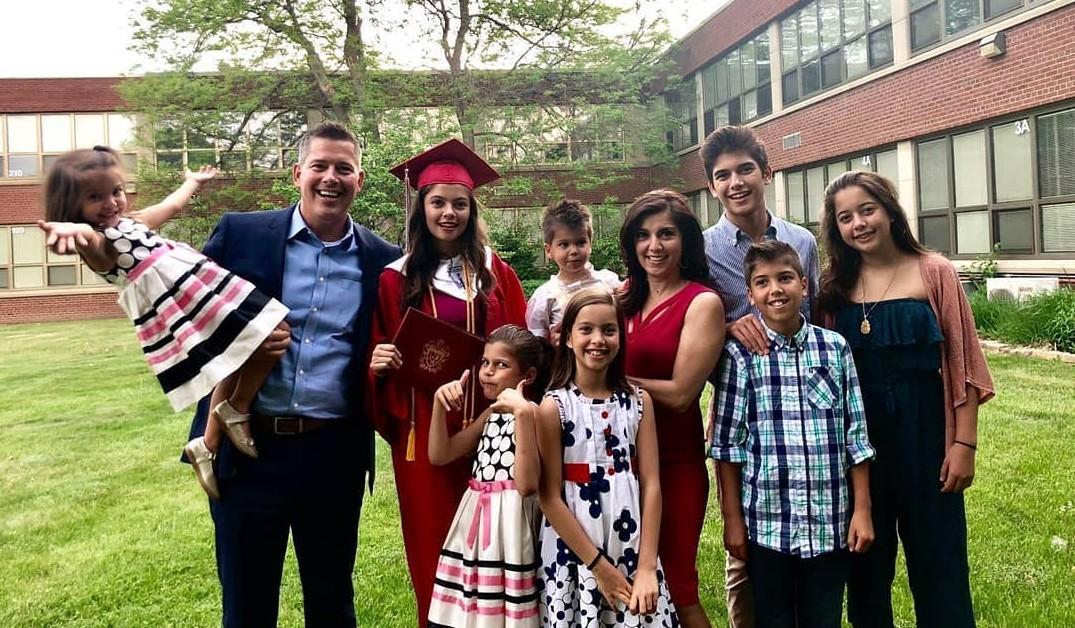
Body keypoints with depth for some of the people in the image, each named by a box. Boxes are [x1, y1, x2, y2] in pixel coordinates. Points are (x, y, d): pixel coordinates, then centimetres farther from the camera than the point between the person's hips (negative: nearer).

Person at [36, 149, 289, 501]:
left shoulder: (130, 222, 24)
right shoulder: (97, 245, -5)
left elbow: (172, 206, 43)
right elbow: (91, 243, -30)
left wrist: (194, 181, 58)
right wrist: (76, 231, -54)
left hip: (200, 289, 10)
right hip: (176, 305, -10)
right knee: (268, 336, -15)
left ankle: (208, 446, 17)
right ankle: (235, 411, 4)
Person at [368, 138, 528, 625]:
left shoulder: (496, 273, 7)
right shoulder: (395, 279, 4)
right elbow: (377, 353, 9)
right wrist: (377, 363, -13)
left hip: (487, 424, 1)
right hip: (423, 428, 0)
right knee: (433, 540, 7)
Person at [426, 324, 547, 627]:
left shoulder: (532, 413, -10)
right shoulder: (492, 414, 13)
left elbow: (527, 484, -23)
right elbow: (439, 455, 11)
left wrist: (523, 413, -28)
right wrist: (439, 403, 0)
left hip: (509, 521, -7)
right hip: (476, 522, 8)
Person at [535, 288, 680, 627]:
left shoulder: (639, 401, 0)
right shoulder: (553, 407, -9)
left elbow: (651, 484, -3)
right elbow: (550, 498, -11)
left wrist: (647, 567, -9)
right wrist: (598, 566, -11)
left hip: (632, 550, 3)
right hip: (573, 553, -2)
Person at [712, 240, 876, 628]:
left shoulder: (835, 348, 1)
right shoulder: (740, 355, -5)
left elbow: (856, 434, 4)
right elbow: (728, 443, -4)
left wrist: (862, 510, 2)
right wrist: (732, 518, -4)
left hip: (830, 522, 2)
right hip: (766, 523, -1)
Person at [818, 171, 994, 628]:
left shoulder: (933, 273, -3)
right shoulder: (835, 285, 4)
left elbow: (962, 363, -4)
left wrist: (964, 442, -7)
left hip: (923, 428, -2)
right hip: (856, 433, 2)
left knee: (936, 557, 8)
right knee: (865, 556, 14)